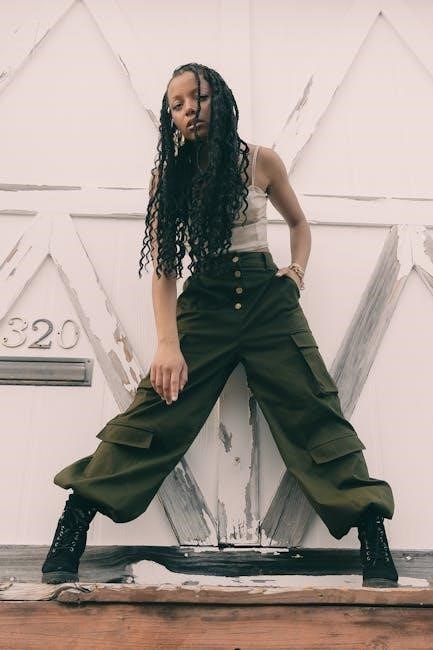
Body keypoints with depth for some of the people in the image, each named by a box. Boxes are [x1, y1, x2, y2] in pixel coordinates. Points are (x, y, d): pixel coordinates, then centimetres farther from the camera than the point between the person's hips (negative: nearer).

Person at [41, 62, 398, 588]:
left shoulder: (261, 161, 5)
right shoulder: (168, 175, 5)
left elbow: (298, 221, 21)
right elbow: (163, 265, -3)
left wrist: (298, 269, 1)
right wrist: (168, 344, -15)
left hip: (268, 297, 0)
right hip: (203, 302, 0)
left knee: (314, 414, -6)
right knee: (152, 410, -11)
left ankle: (377, 556, 0)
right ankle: (70, 534, -3)